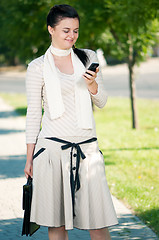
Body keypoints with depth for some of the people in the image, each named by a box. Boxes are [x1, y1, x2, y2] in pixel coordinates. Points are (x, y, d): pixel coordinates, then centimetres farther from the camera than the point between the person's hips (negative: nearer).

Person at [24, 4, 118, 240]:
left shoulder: (89, 58, 10)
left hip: (87, 146, 2)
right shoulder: (37, 67, 2)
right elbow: (33, 113, 4)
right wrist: (29, 158, 2)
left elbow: (102, 102, 12)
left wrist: (92, 84, -10)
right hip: (53, 146, -2)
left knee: (97, 217, -1)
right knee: (56, 220, 2)